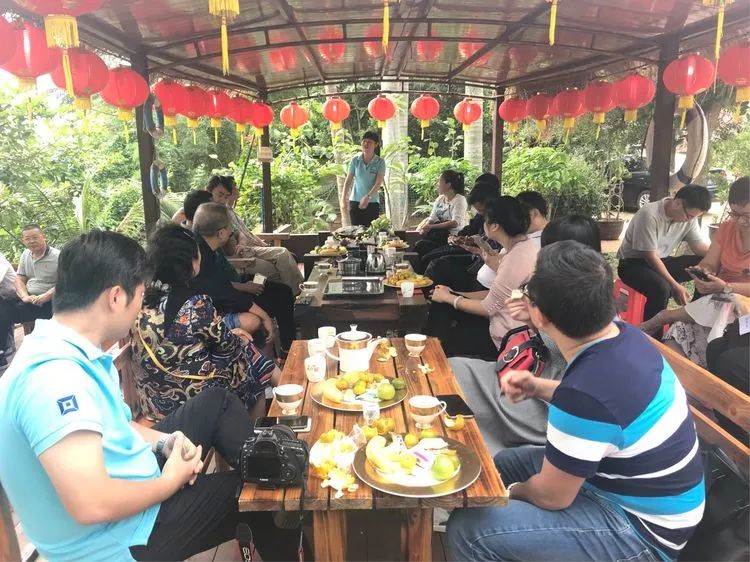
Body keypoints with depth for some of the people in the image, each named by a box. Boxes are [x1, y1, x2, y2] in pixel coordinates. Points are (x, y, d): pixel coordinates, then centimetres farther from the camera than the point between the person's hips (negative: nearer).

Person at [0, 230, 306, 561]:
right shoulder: (55, 376, -32)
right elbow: (91, 505, -37)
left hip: (129, 482, 9)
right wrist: (171, 481, -19)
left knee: (217, 402, 11)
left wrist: (164, 442, -3)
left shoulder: (72, 351, -1)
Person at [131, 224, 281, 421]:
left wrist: (229, 334, 14)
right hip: (193, 395, -6)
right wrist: (242, 341, 10)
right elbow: (227, 346, -12)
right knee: (248, 355, 17)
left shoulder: (145, 298, -5)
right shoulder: (195, 303, -26)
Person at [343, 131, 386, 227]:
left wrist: (368, 197, -26)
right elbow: (348, 180, 3)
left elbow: (378, 183, -13)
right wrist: (344, 198, -5)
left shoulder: (380, 162, -4)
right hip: (355, 201, 1)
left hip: (372, 202, -1)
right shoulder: (355, 160, 0)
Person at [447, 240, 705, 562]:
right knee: (503, 464, 19)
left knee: (468, 529, -17)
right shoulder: (624, 336, -9)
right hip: (647, 495, 9)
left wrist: (514, 492, 2)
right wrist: (538, 388, -1)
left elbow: (552, 496, -20)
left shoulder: (586, 393, -35)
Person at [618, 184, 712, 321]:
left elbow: (700, 246, -1)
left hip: (662, 261, 7)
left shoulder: (689, 216, -3)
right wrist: (674, 285, -26)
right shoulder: (650, 215, -25)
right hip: (634, 263, -7)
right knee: (662, 288, -36)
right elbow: (650, 257, -24)